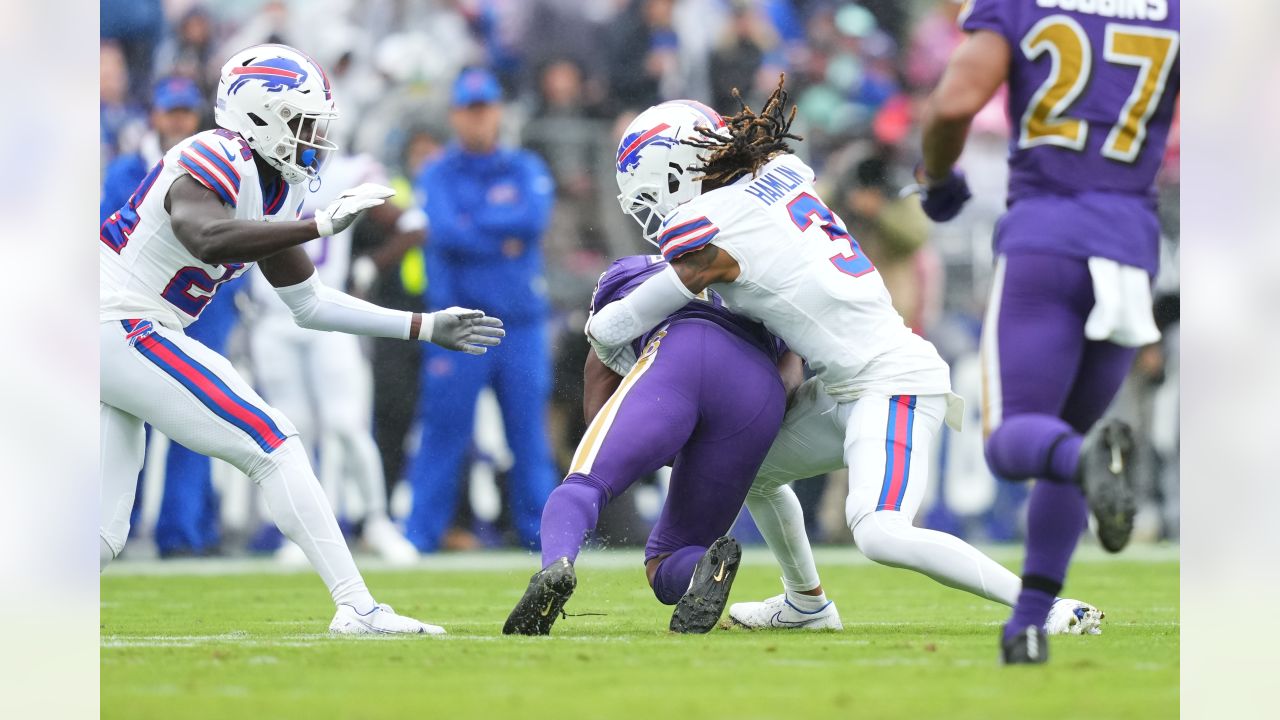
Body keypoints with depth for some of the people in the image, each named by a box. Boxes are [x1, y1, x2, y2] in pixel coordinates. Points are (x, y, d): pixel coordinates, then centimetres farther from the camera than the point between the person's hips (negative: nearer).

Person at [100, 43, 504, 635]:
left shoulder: (275, 191, 14)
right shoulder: (216, 162, -15)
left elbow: (307, 302, 21)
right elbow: (209, 240, -37)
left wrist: (425, 327, 19)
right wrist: (322, 225, -39)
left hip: (116, 341, 10)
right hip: (117, 326, -10)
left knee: (103, 537, 7)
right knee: (272, 447, -10)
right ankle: (356, 608, -11)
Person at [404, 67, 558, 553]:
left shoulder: (527, 170, 11)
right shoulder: (436, 176, 6)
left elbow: (535, 218, -9)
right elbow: (446, 231, -12)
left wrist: (472, 223, -6)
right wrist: (503, 240, -9)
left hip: (521, 323, 2)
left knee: (529, 431, 3)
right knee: (443, 431, -3)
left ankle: (541, 531, 8)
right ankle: (419, 534, 0)